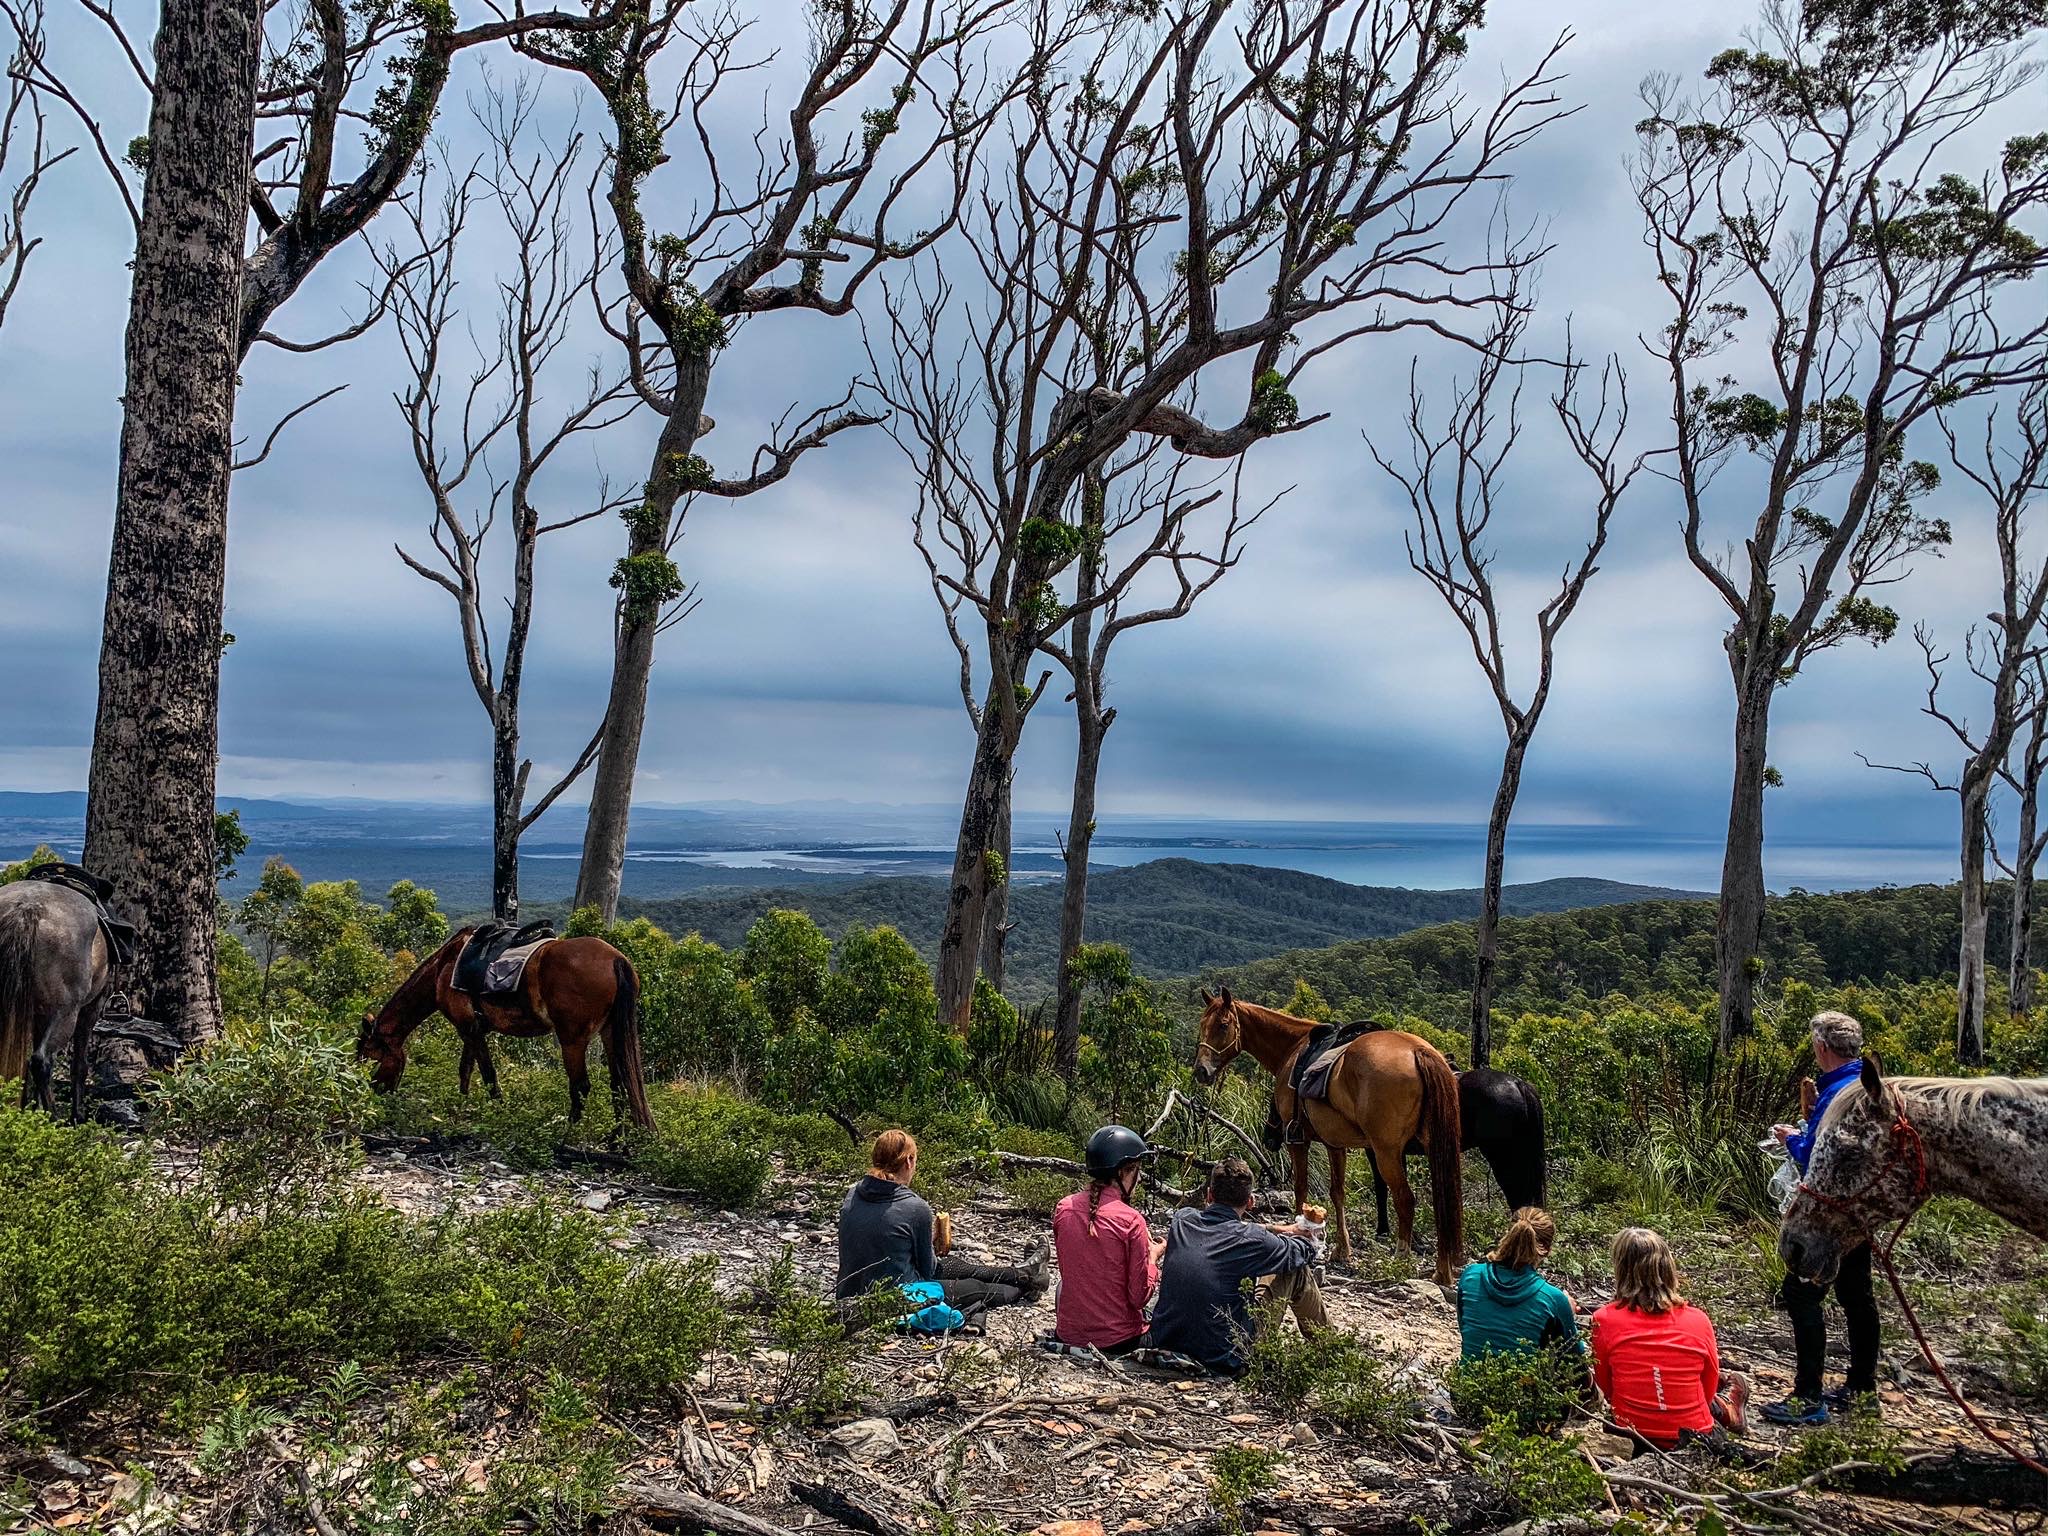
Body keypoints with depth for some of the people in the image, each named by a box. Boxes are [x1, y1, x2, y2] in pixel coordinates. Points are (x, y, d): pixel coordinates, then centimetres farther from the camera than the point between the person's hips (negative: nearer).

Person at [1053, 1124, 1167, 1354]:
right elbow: (1139, 1297, -13)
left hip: (1068, 1336, 2)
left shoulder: (1063, 1208, -4)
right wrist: (1153, 1256, 3)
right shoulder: (1130, 1220, -18)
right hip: (1118, 1342, -2)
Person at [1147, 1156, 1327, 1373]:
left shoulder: (1181, 1220, -4)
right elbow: (1305, 1250, 3)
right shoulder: (1249, 1239, -18)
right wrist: (1302, 1236, 26)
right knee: (1298, 1268, 8)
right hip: (1224, 1362, -5)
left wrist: (1272, 1230, 26)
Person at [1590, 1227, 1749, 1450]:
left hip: (1632, 1437, 1)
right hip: (1695, 1438, -1)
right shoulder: (1697, 1321, -13)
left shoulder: (1604, 1320, -15)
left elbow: (1604, 1386, 0)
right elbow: (1709, 1388, 3)